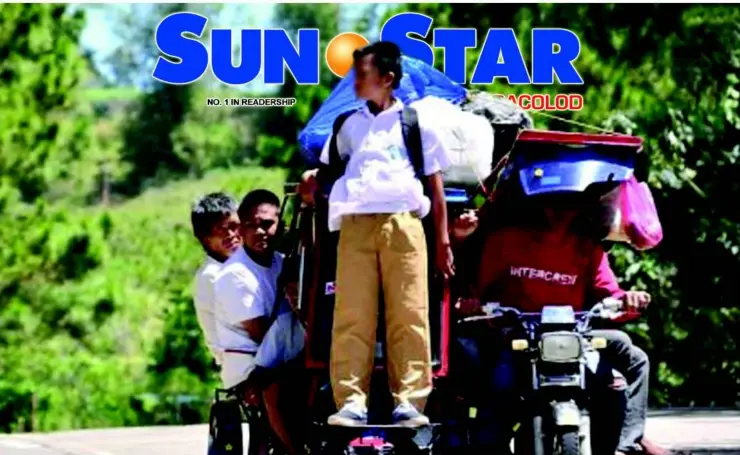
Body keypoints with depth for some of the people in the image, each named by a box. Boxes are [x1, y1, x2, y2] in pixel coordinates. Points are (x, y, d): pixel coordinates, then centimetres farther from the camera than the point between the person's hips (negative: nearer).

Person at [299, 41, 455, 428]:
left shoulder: (415, 122, 14)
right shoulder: (349, 125, 24)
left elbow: (435, 184, 13)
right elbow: (329, 169, 23)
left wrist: (442, 238, 7)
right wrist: (313, 180, -1)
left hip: (402, 223, -2)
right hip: (355, 225, 2)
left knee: (408, 315, -9)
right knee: (351, 316, -7)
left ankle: (409, 401, -11)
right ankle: (352, 402, -10)